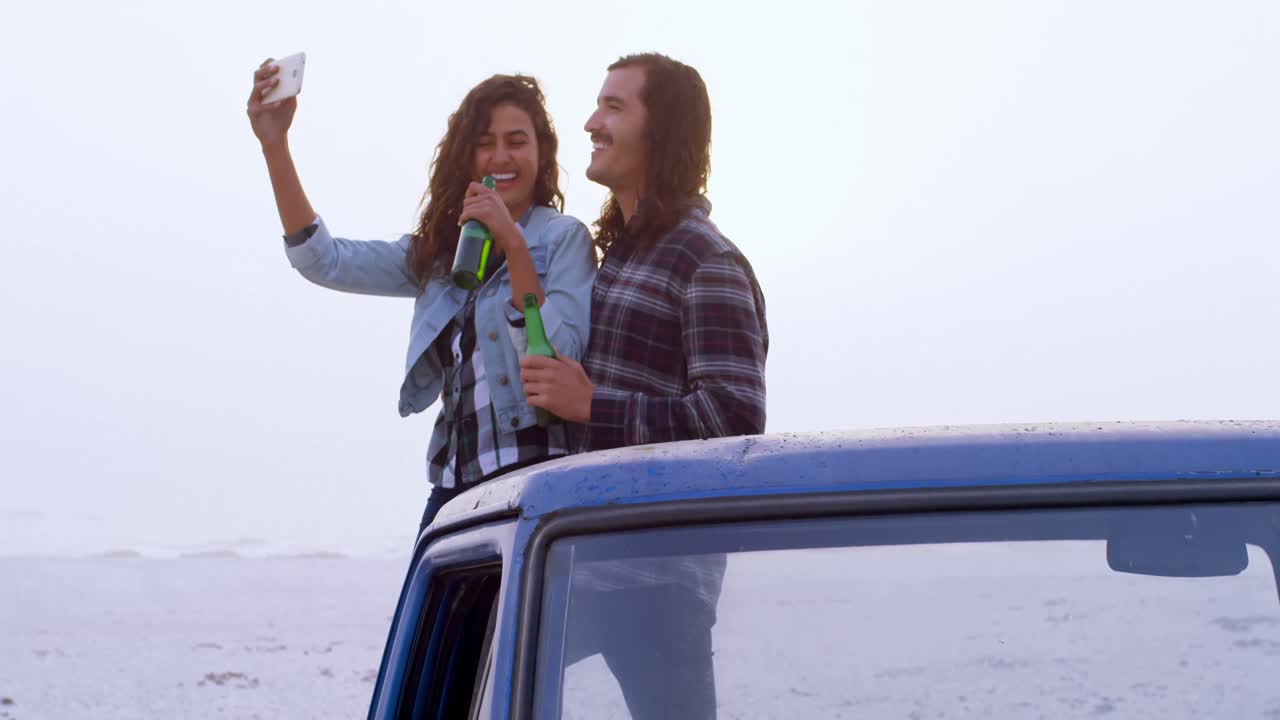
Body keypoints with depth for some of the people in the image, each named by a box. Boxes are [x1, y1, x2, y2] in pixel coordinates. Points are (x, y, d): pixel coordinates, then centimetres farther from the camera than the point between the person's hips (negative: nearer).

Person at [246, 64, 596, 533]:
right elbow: (324, 261, 8)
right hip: (456, 483, 6)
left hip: (536, 476, -6)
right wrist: (275, 145, 2)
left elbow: (557, 357, -14)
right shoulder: (439, 251, 17)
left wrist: (512, 243, -19)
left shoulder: (564, 239, -1)